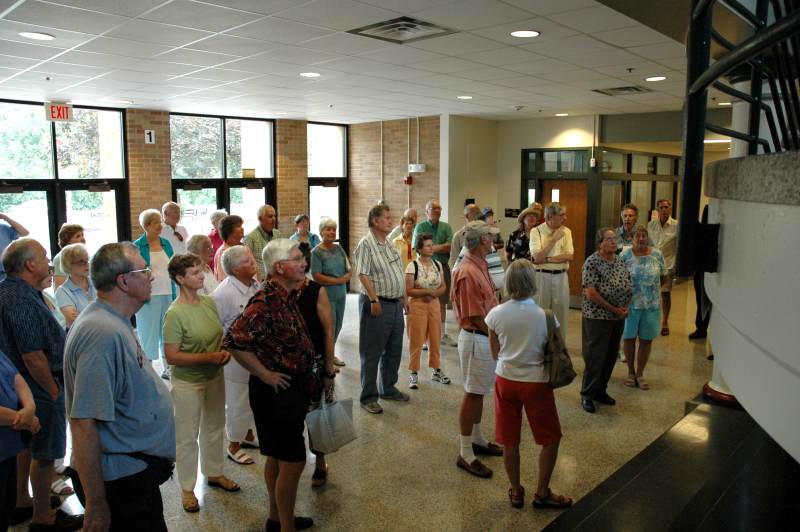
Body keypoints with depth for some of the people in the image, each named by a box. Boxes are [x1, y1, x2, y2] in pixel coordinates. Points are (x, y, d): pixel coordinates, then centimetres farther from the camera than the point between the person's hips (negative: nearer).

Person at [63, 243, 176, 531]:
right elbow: (84, 423, -30)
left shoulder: (115, 322, 6)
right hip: (123, 476, -10)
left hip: (133, 467, 10)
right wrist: (96, 505, -25)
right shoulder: (104, 333, -27)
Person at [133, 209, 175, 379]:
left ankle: (167, 368, 25)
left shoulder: (166, 244, 9)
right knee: (148, 333, 1)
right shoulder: (137, 246, -6)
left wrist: (174, 294, 9)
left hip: (167, 294, 5)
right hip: (148, 295, -5)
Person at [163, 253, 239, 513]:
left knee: (214, 428, 22)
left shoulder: (209, 302, -2)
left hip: (214, 377, 7)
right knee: (187, 436, 9)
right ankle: (187, 488, 27)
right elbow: (171, 356, -22)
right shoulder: (175, 314, -21)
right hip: (188, 382, -6)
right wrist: (208, 357, -26)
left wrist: (224, 351, -8)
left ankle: (214, 473, 42)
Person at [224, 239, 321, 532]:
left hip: (293, 387, 9)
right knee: (293, 461, 0)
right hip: (277, 390, -9)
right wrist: (265, 374, -22)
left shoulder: (287, 295, 6)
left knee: (277, 457, 21)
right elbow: (234, 341, -32)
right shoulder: (266, 301, -24)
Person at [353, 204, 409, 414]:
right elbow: (363, 275, -18)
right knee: (372, 353, 1)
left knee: (394, 350, 17)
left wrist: (403, 297, 16)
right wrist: (374, 300, -23)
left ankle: (388, 388, 32)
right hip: (377, 304, -8)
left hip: (395, 304, 8)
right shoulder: (366, 244, -11)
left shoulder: (390, 245, 14)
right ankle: (368, 397, 11)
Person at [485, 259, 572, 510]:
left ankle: (516, 492, 30)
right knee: (551, 439, 18)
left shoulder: (496, 314, -10)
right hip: (536, 383, -2)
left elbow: (495, 353, 3)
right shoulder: (545, 315, -14)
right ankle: (542, 493, 26)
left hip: (505, 381, 2)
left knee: (509, 441, 15)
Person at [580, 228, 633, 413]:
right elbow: (591, 293, -19)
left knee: (611, 356, 13)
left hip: (618, 318, 7)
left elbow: (628, 285, 14)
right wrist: (613, 309, -15)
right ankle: (587, 395, 11)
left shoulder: (620, 260, 8)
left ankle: (600, 390, 28)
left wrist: (625, 307, -1)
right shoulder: (592, 262, -14)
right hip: (597, 317, -7)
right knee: (595, 357, -2)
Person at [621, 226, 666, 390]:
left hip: (652, 304, 2)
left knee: (646, 339, 8)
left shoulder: (657, 255, 0)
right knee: (629, 337, 8)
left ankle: (640, 373, 24)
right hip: (630, 304, -2)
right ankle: (631, 372, 26)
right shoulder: (625, 256, -7)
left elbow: (662, 276, 10)